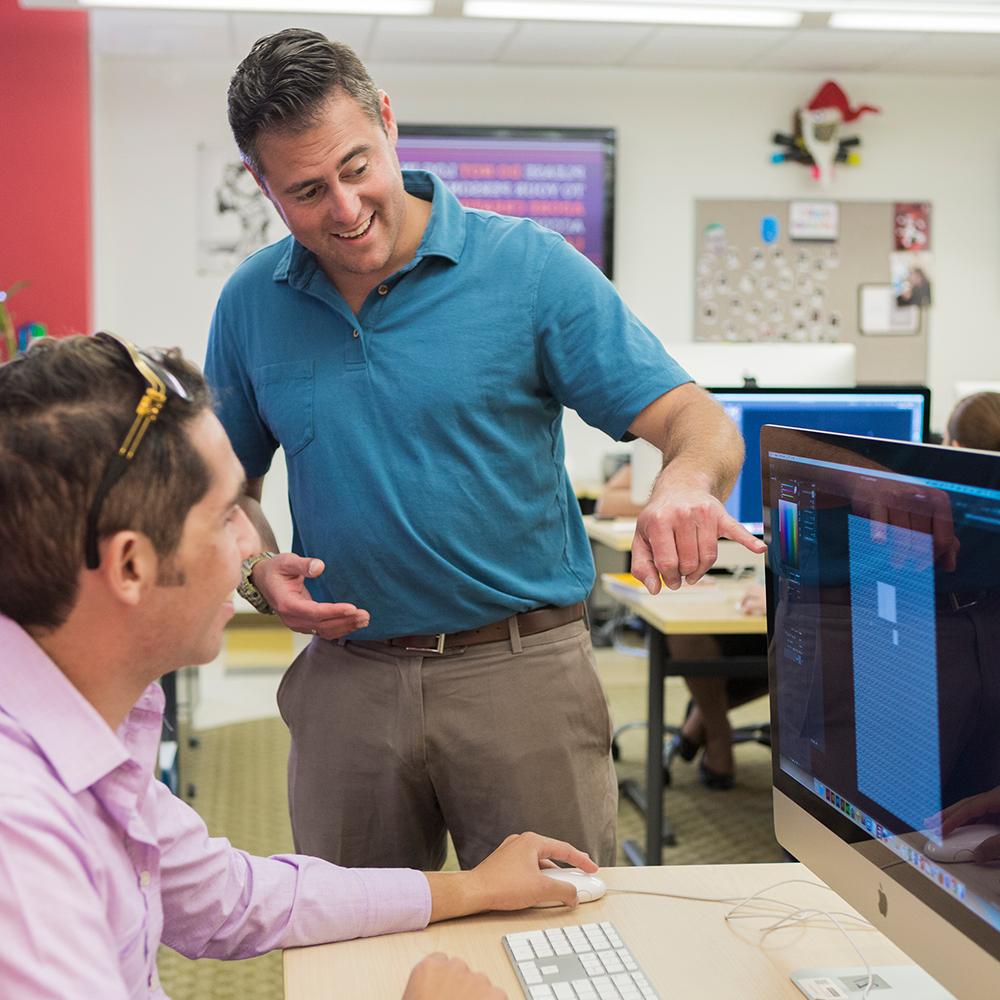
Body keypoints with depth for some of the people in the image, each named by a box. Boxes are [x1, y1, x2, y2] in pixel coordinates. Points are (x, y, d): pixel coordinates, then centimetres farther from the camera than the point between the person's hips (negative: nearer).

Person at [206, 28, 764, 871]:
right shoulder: (250, 304, 3)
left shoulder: (529, 264, -8)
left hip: (523, 671, -3)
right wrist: (258, 571, -6)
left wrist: (687, 484, -34)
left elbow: (695, 421, -11)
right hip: (347, 681, 3)